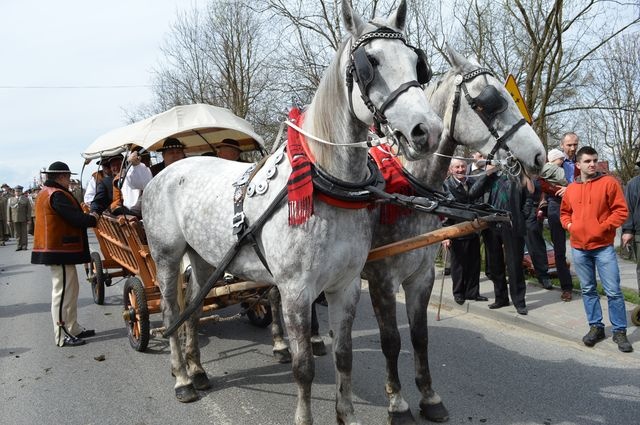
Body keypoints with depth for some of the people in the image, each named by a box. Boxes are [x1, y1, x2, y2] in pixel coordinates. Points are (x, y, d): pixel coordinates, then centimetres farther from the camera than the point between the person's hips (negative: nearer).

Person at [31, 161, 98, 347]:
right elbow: (76, 219, -23)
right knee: (62, 291, -5)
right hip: (60, 250, -11)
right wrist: (92, 219, -6)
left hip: (55, 249, 11)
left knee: (71, 289, 17)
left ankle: (73, 329, 24)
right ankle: (62, 336, 1)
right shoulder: (57, 195, -18)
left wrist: (84, 215, 6)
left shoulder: (45, 193, 17)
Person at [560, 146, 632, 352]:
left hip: (603, 246, -4)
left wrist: (603, 227, -14)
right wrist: (569, 225, 3)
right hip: (579, 248, 4)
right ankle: (596, 327, 23)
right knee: (588, 290, 11)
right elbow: (564, 212, 22)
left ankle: (620, 331, 10)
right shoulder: (571, 189, 8)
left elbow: (621, 211, -6)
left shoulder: (609, 182, -3)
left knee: (613, 291, -2)